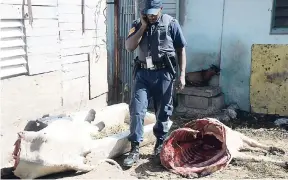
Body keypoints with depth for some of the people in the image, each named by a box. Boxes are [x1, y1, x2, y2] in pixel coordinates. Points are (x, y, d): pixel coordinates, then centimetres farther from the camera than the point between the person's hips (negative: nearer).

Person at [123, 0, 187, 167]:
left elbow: (181, 49, 1)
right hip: (143, 73, 2)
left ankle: (160, 145, 25)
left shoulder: (171, 23, -1)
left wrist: (182, 74, -5)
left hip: (163, 74, -2)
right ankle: (135, 149, 2)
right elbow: (129, 47, -3)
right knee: (136, 110, -4)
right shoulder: (138, 24, 8)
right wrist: (143, 26, -7)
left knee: (163, 112, 7)